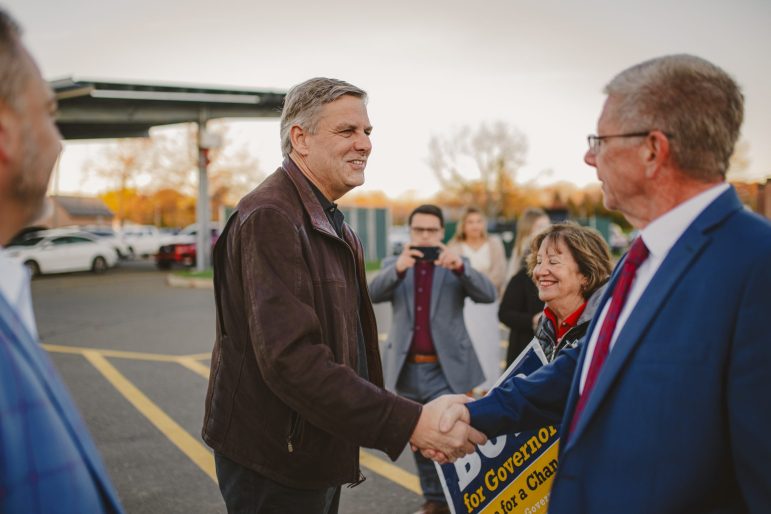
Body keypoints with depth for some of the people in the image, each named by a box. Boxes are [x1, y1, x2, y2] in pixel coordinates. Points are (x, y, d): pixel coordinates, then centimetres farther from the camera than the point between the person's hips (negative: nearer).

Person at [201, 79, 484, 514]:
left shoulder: (336, 228, 12)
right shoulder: (270, 217, -19)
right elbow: (291, 359, -29)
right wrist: (409, 422, -31)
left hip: (320, 456, 9)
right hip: (274, 462, -9)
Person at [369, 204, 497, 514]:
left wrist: (459, 266, -28)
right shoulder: (393, 265, 7)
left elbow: (488, 295, -10)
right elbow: (373, 294, -11)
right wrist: (398, 268, -31)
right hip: (407, 370, 3)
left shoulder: (457, 266, 4)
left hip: (445, 369, -2)